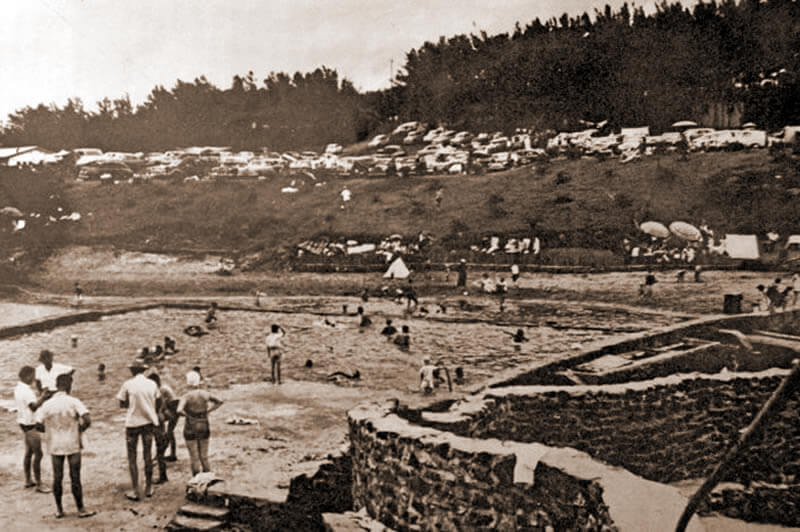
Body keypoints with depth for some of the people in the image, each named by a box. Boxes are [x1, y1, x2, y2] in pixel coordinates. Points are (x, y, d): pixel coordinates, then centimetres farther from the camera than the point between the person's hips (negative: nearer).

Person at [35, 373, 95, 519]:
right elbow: (87, 421, -23)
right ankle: (81, 509, 14)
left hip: (55, 446, 2)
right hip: (73, 445, -2)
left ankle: (59, 509, 21)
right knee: (75, 478, 6)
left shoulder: (47, 404, -6)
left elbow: (38, 426, -9)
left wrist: (51, 430, 9)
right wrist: (80, 429, -3)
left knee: (57, 478, 13)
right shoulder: (74, 402, -13)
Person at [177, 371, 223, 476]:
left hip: (191, 429, -3)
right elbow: (219, 402, 9)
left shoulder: (186, 397, -15)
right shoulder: (205, 394, -2)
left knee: (194, 458, 7)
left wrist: (188, 415, -12)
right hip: (204, 428, 4)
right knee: (204, 457, 15)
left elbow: (179, 411, -31)